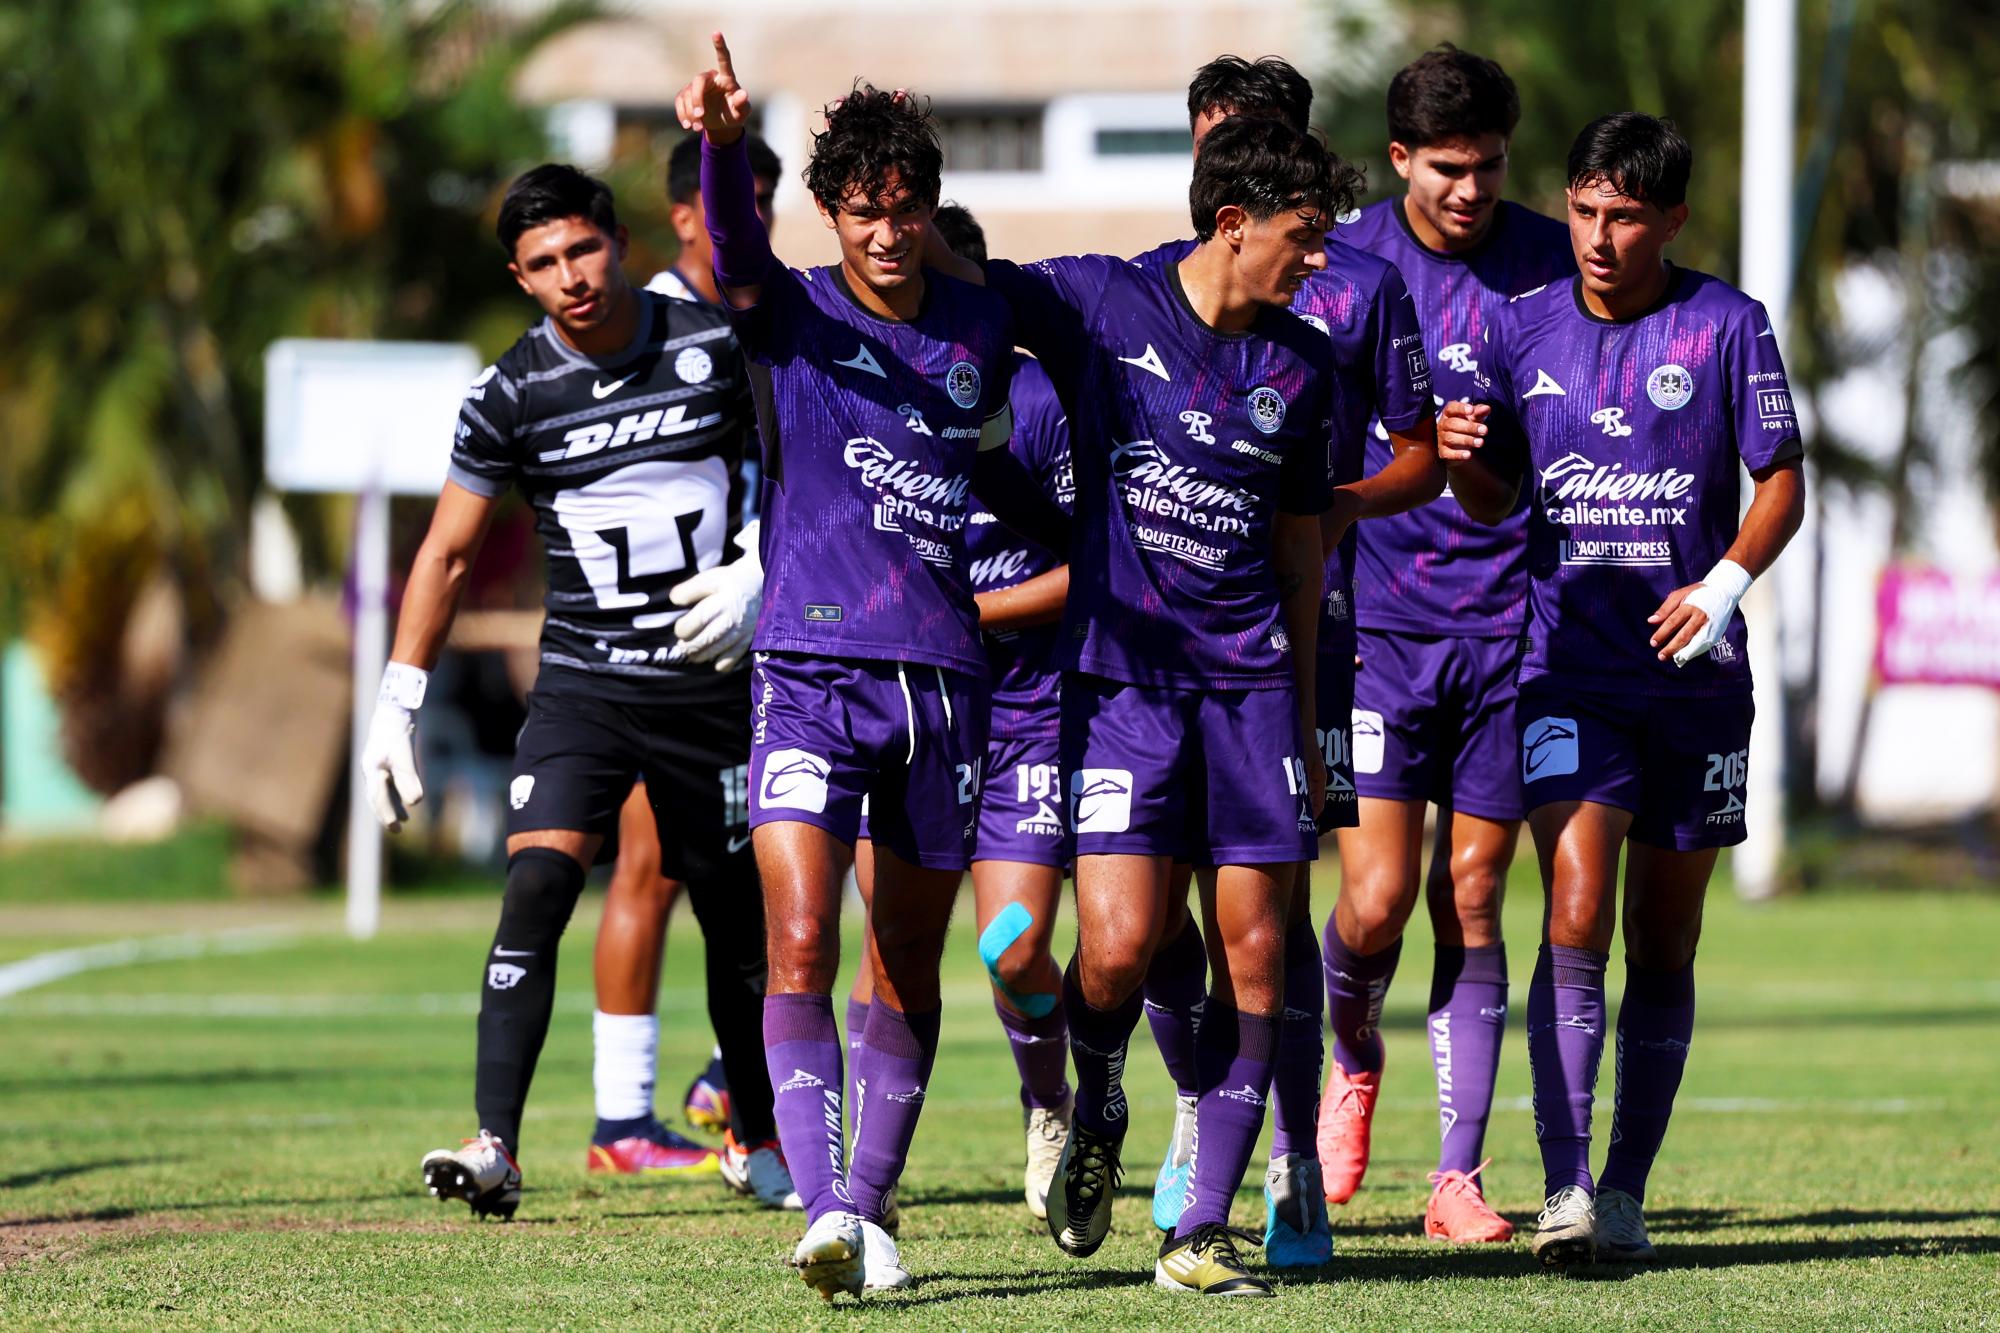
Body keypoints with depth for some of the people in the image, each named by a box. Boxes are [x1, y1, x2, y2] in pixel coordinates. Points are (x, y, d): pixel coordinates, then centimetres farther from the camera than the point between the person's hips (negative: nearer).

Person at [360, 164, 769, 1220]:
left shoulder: (718, 346, -5)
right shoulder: (511, 396, -4)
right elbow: (447, 551, 5)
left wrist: (757, 575, -9)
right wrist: (396, 706, 1)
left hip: (713, 685, 0)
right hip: (582, 685, 0)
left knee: (739, 926, 8)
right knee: (535, 892, -19)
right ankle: (496, 1146, -25)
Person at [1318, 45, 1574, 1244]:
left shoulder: (1555, 262, 2)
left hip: (1509, 617, 1)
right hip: (1378, 618, -1)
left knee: (1473, 898, 2)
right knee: (1378, 897, -9)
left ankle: (1458, 1178, 8)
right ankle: (1354, 1057, 24)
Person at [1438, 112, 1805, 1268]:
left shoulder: (1727, 326, -2)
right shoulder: (1521, 328, 4)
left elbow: (1782, 483, 0)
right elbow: (1492, 503, 11)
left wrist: (1725, 582, -17)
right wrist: (1466, 463, -12)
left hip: (1693, 678, 0)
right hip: (1565, 668, 0)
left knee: (1664, 945, 7)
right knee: (1576, 921, -16)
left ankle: (1628, 1191, 17)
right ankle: (1566, 1191, -19)